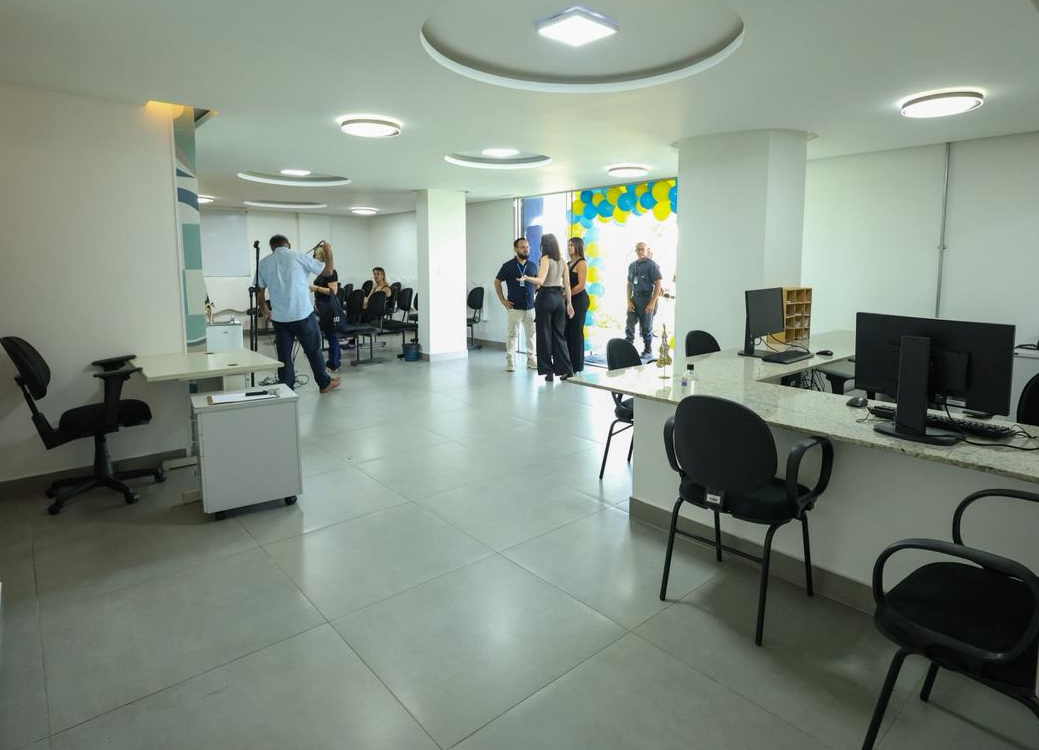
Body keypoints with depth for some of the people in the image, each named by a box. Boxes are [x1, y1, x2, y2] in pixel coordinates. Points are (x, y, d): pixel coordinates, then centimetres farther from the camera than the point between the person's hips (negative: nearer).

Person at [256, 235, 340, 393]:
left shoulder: (263, 263, 7)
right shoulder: (299, 257, -2)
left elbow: (259, 292, 9)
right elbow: (328, 271, 3)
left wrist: (265, 312, 26)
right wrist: (328, 252, 21)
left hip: (279, 318, 2)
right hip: (303, 315, -2)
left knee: (284, 356, 8)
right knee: (314, 351, 12)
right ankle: (324, 383, 24)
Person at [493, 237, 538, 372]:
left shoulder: (532, 265, 7)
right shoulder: (508, 266, -4)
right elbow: (497, 282, 4)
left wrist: (536, 296, 7)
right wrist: (502, 300, -1)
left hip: (530, 307, 3)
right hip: (514, 307, -3)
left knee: (531, 333, 7)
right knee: (512, 334, 0)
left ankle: (531, 359, 17)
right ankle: (509, 360, 7)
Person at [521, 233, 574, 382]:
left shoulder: (545, 259, -9)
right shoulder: (562, 261, 9)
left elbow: (540, 280, -23)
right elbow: (567, 284, 9)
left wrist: (526, 278, -30)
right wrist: (569, 303, 12)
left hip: (546, 297, -6)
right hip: (559, 298, 6)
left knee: (545, 334, 3)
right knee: (559, 334, 11)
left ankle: (548, 371, 5)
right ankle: (566, 369, 8)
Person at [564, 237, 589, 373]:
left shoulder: (582, 263, -7)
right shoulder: (568, 264, 16)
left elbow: (581, 285, -15)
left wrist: (567, 294, -11)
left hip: (579, 300, -8)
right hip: (569, 300, 8)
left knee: (576, 332, -3)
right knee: (567, 331, 7)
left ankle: (576, 366, 4)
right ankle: (568, 364, 14)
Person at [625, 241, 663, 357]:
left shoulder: (652, 265, -7)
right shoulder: (632, 266, 10)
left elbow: (657, 285, -10)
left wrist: (652, 303, -15)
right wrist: (629, 301, 3)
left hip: (647, 299, -5)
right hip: (634, 298, 5)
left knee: (646, 328, 4)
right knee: (629, 326, 2)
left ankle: (648, 351, 17)